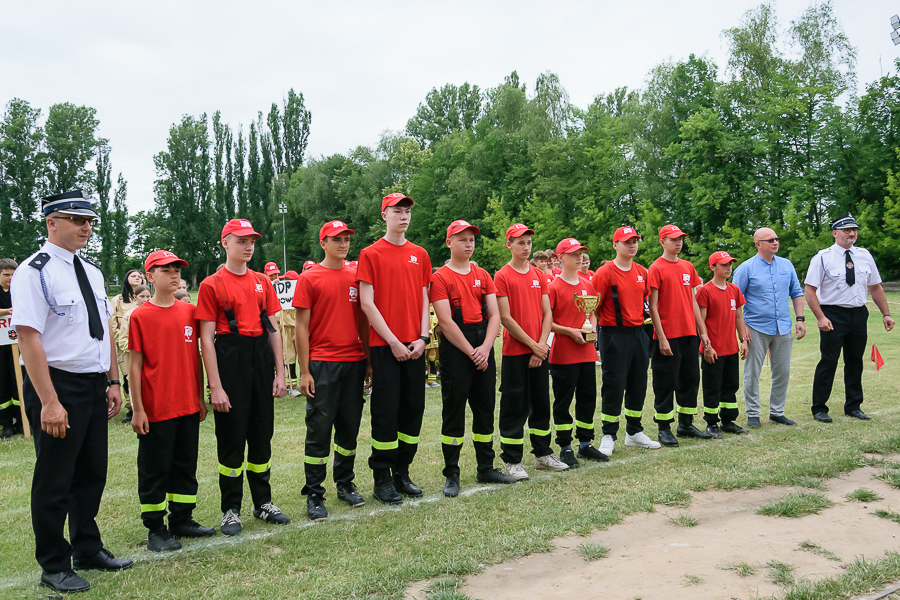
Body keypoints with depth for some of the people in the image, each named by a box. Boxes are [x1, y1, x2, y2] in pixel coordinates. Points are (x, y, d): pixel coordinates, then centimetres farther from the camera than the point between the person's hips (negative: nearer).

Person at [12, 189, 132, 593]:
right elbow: (29, 338, -19)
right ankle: (54, 567, 22)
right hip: (57, 386, -7)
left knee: (93, 473, 17)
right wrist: (49, 402, -22)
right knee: (54, 480, 6)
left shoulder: (92, 273, 12)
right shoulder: (34, 272, -12)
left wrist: (113, 382, 10)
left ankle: (88, 550, 34)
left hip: (95, 388, 7)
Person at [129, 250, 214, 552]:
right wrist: (137, 409, -8)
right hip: (155, 409, -5)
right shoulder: (140, 316, -6)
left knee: (185, 465, 14)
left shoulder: (189, 312, 6)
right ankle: (156, 529, 18)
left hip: (188, 406, 5)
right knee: (154, 469, 6)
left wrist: (200, 397, 12)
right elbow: (136, 364, -6)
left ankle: (182, 519, 28)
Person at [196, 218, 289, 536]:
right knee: (231, 436, 2)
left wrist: (280, 373, 6)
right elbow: (206, 338, -7)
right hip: (230, 359, -5)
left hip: (261, 358, 5)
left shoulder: (262, 282, 12)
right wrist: (215, 386, -12)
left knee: (262, 433, 11)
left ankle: (263, 502, 25)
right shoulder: (212, 284, -3)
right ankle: (231, 510, 16)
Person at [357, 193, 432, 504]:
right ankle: (382, 478, 11)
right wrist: (393, 341, -11)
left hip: (415, 346, 5)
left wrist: (422, 337, -1)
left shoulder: (420, 255, 13)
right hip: (384, 345, -5)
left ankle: (402, 472, 23)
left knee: (413, 408, 9)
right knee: (386, 409, -1)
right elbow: (367, 304, -6)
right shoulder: (370, 254, -1)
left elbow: (424, 299, 13)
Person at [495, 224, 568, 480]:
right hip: (515, 351, -5)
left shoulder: (539, 276, 11)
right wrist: (532, 345, -11)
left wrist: (541, 345, -5)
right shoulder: (502, 276, -6)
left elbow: (547, 314, 8)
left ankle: (543, 454, 26)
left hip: (540, 351, 5)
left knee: (542, 402, 13)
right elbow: (505, 318, -11)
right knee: (515, 406, 0)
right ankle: (512, 460, 9)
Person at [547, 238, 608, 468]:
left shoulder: (587, 285, 11)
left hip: (587, 352, 6)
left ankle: (585, 444, 25)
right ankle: (565, 448, 12)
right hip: (563, 354, -6)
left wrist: (592, 328, 1)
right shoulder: (554, 287, -9)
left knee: (588, 399, 12)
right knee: (563, 401, 2)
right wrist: (570, 331, -16)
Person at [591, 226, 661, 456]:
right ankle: (608, 436, 8)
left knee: (638, 385, 13)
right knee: (613, 385, -3)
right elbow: (593, 306, -13)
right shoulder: (605, 273, -9)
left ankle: (634, 432, 27)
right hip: (615, 334, -6)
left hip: (639, 332, 7)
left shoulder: (642, 272, 11)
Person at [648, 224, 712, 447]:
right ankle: (664, 429, 10)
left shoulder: (688, 267, 12)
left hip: (689, 334, 7)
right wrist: (661, 338, -15)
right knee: (666, 383, 0)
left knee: (691, 379, 12)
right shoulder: (656, 268, -7)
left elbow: (693, 302, 16)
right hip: (668, 336, -7)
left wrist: (702, 331, 12)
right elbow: (652, 306, -10)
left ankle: (686, 424, 24)